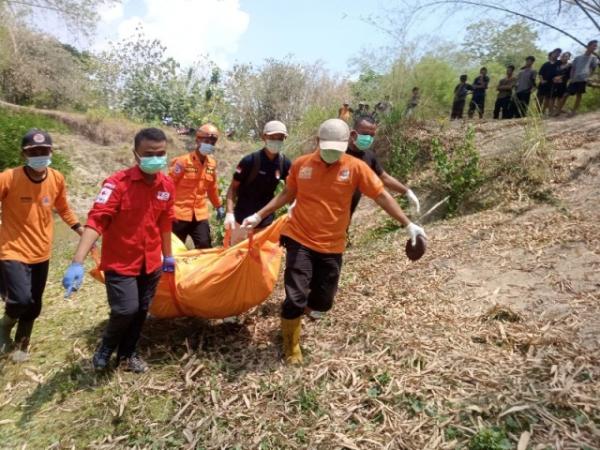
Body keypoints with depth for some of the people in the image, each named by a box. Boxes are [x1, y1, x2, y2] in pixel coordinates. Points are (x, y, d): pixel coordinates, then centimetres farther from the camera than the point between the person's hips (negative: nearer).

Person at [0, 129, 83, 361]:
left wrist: (81, 230, 7)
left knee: (34, 306, 14)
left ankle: (21, 343, 41)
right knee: (21, 300, -21)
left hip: (41, 253, 5)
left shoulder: (57, 179, -5)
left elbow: (63, 209, 12)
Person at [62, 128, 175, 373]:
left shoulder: (167, 185, -3)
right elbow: (96, 220, -28)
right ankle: (106, 347, 23)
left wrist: (168, 255, 17)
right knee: (126, 309, -11)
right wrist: (77, 262, -38)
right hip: (120, 262, -5)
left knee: (141, 310, 13)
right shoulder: (117, 183, -20)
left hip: (151, 262, 5)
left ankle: (127, 354, 37)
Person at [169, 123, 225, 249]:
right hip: (179, 214, -4)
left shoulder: (212, 163, 5)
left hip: (200, 215, 5)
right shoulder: (183, 161, -12)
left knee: (205, 248, 4)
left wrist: (218, 206, 23)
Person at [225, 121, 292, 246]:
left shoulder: (285, 164, -5)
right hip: (243, 218, -4)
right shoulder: (250, 160, -16)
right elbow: (233, 187, -10)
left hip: (267, 220, 4)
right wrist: (230, 213, -20)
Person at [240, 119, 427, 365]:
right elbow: (287, 194, 11)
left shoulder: (356, 167, -7)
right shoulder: (301, 164, -3)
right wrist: (259, 216, 9)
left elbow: (382, 196, -4)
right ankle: (291, 347, 20)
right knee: (295, 297, -6)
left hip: (332, 246, 1)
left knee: (323, 301, 10)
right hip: (299, 240, -1)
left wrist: (408, 224, -7)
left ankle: (294, 312, 45)